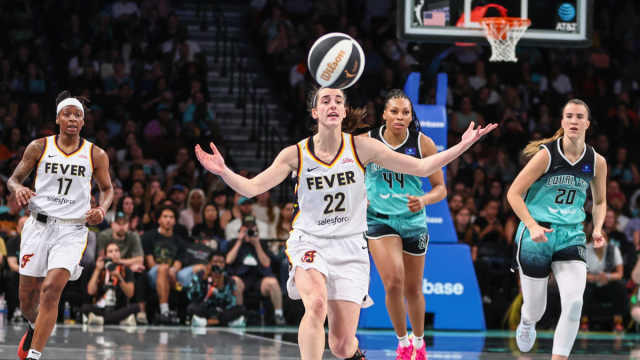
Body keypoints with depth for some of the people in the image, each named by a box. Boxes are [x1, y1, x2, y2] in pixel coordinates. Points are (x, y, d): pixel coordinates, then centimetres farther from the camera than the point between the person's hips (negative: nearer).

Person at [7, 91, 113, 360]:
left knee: (51, 289, -21)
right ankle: (35, 326, 43)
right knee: (27, 298, 7)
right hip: (39, 226, 2)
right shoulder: (39, 147, 3)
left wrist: (102, 209, -4)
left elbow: (107, 188, 17)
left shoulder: (96, 155, 4)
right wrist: (18, 189, -14)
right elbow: (13, 178, 9)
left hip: (72, 231, -2)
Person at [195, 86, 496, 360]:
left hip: (349, 247, 1)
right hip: (309, 243, -1)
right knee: (317, 304, -34)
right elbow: (251, 188, -7)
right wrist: (223, 171, -26)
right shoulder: (296, 154, -3)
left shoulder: (361, 147, -3)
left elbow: (421, 167, -2)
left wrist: (462, 146, -11)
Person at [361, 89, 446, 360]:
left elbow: (440, 188, -2)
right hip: (379, 220, -1)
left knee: (413, 289, 11)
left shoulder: (423, 144, -6)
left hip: (414, 222, 1)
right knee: (393, 281, -19)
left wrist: (424, 200, -22)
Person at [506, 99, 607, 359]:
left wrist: (597, 229, 0)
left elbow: (600, 202, 18)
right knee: (535, 310, 7)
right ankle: (526, 323, 46)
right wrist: (532, 226, -20)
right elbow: (513, 193, -8)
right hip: (536, 236, -3)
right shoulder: (546, 154, -11)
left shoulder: (596, 162, 2)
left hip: (571, 237, 3)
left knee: (574, 302, -18)